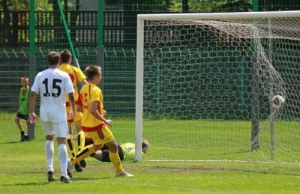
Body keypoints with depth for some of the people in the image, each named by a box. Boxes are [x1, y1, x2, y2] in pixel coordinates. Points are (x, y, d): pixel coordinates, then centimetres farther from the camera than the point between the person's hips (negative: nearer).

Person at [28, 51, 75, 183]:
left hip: (44, 112, 3)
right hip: (59, 112, -3)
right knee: (62, 142, -3)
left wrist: (31, 112, 3)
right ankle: (64, 173, -15)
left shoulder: (40, 76, 1)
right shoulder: (64, 76, -4)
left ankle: (50, 168, 15)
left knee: (49, 138, 24)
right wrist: (73, 110, 7)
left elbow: (32, 94, -3)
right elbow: (71, 95, -8)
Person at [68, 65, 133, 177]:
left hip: (86, 125, 9)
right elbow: (93, 110, -29)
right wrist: (105, 121, -19)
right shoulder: (95, 90, -20)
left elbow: (78, 108, 14)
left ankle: (72, 161, 23)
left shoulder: (83, 89, 7)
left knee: (98, 145, 28)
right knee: (113, 146, 3)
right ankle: (119, 171, 12)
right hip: (97, 126, -9)